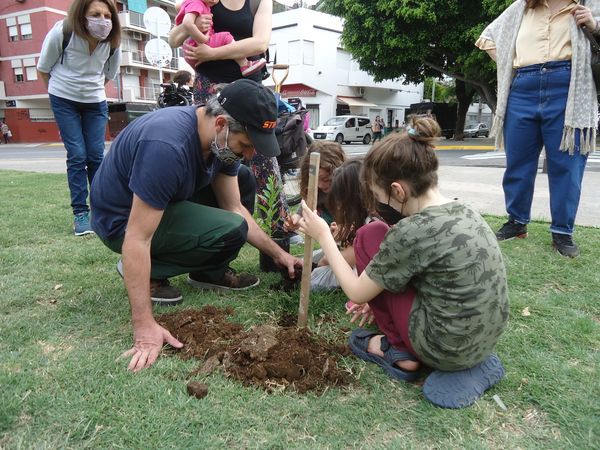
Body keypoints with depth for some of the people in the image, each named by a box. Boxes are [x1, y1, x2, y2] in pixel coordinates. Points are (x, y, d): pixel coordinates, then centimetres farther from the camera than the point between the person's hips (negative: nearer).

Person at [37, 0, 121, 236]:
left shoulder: (113, 41, -12)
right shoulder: (62, 32, -20)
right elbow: (43, 68, -5)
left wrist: (92, 86, 12)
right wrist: (61, 88, 8)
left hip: (96, 102, 2)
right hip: (64, 101, -2)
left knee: (96, 155, -1)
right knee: (77, 155, -8)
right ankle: (80, 213, 0)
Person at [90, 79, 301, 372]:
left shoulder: (221, 137, -8)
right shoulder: (167, 147, -35)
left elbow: (233, 207, 1)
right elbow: (137, 241, -34)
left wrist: (277, 253, -3)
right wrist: (145, 328, -33)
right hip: (122, 221, -8)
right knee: (232, 231, -25)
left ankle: (208, 272, 5)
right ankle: (150, 273, -6)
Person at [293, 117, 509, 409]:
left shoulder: (411, 231, -24)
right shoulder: (464, 212, 0)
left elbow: (357, 293, -10)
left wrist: (323, 235, -1)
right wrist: (383, 295, 19)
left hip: (446, 349, -8)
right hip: (485, 339, 8)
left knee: (370, 236, -3)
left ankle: (399, 351, 6)